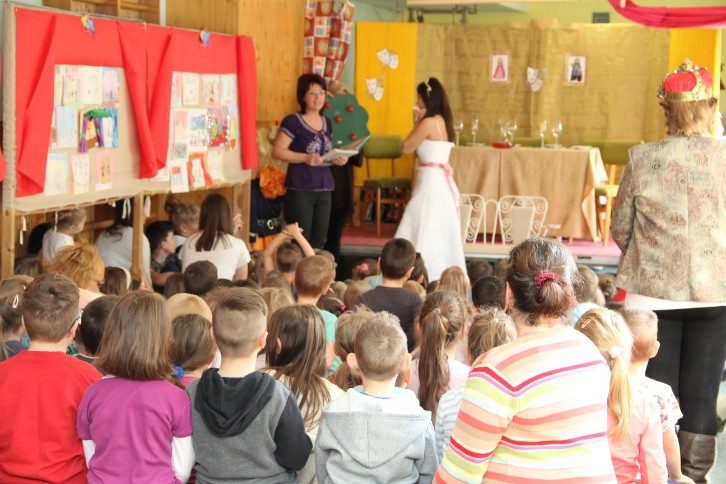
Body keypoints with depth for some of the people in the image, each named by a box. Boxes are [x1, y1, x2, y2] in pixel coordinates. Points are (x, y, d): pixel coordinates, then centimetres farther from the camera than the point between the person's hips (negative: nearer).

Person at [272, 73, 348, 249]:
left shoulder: (327, 123, 14)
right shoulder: (293, 121, -6)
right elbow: (277, 151, -12)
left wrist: (337, 159, 1)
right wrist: (305, 158, -22)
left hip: (324, 190, 6)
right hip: (300, 190, -6)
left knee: (318, 243, 7)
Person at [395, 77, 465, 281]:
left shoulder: (429, 122, -14)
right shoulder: (443, 121, 12)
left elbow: (407, 147, -5)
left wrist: (416, 123, 1)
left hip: (431, 182, -9)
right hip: (443, 181, 9)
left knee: (424, 235, -6)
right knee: (441, 236, 13)